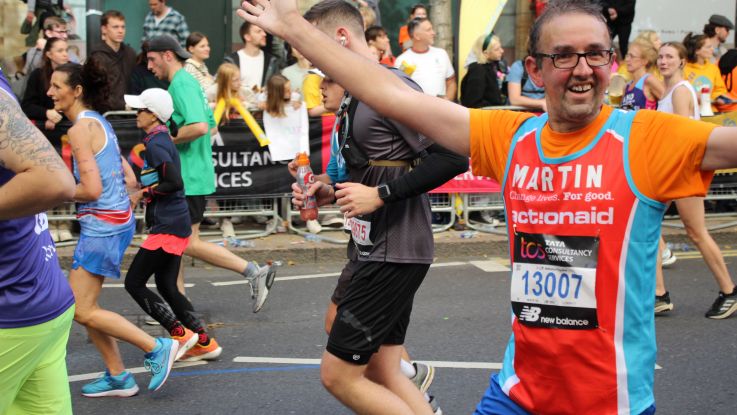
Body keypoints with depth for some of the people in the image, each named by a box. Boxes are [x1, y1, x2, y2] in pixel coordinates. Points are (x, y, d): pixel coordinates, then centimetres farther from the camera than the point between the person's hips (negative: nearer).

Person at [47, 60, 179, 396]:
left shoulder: (80, 129, -15)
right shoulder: (99, 123, 13)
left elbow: (91, 190, -22)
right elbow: (127, 176, 18)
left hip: (102, 225, -10)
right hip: (117, 219, 10)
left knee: (81, 311, -4)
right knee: (84, 306, 14)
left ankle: (156, 348, 2)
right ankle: (117, 377, 21)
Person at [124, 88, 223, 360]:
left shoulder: (155, 144, -15)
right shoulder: (163, 139, 15)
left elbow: (174, 183, -24)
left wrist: (143, 193, -13)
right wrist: (142, 194, 12)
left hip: (167, 226, -10)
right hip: (177, 224, 10)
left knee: (134, 283, -3)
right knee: (166, 286, 14)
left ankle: (181, 335, -2)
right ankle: (204, 342, 15)